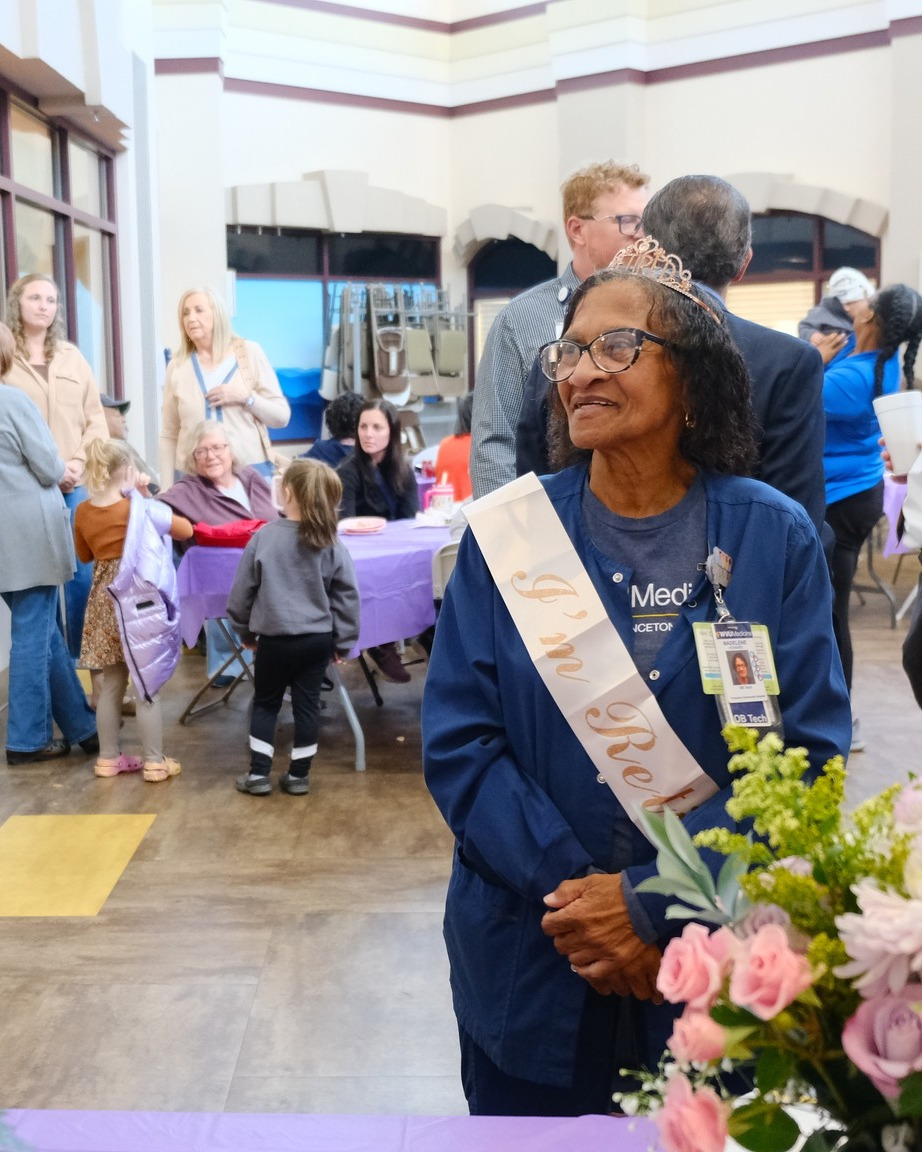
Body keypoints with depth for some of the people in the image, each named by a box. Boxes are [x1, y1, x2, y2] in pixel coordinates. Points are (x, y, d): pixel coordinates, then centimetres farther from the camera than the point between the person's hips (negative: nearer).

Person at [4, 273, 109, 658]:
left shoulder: (72, 357, 13)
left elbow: (95, 418, 11)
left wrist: (78, 465, -5)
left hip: (78, 485, 3)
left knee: (83, 573, 2)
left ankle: (83, 656, 13)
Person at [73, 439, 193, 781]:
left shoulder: (83, 512, 0)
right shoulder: (141, 509, -13)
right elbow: (186, 530, -5)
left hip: (103, 602, 5)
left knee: (109, 686, 14)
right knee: (146, 686, 3)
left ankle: (108, 758, 23)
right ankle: (154, 761, 9)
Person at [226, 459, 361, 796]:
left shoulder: (264, 536, -10)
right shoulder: (332, 544, -5)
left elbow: (243, 588, -2)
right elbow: (347, 596, -1)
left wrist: (245, 630, 13)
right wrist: (343, 641, 9)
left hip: (275, 639, -2)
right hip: (318, 639, 2)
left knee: (265, 704, 14)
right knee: (307, 705, 10)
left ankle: (258, 774, 15)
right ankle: (298, 776, 17)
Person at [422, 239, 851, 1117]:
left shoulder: (773, 539, -5)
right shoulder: (508, 533, -4)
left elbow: (806, 753, -10)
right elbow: (458, 742, -7)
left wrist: (652, 900, -18)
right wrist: (572, 891, -18)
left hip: (720, 966, 0)